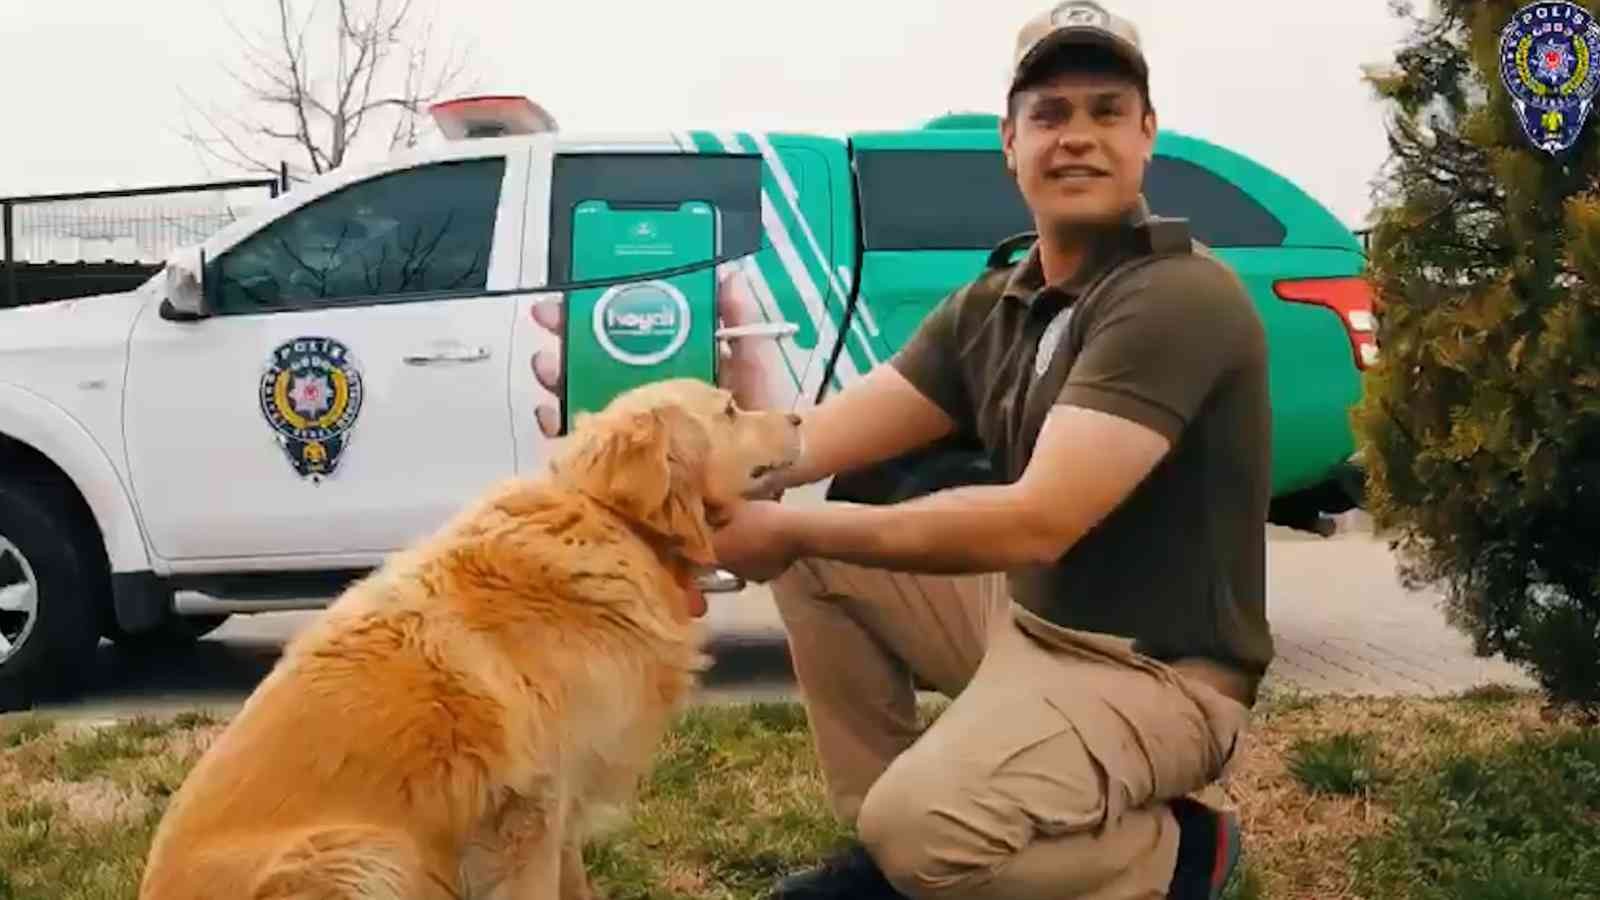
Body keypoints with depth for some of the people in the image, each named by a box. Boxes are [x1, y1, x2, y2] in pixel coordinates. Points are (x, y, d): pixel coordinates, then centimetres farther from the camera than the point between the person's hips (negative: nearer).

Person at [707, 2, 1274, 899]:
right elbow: (826, 434, -2)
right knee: (816, 559, 4)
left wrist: (791, 530, -26)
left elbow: (1037, 520, -30)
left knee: (922, 825, -30)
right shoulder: (992, 303, 6)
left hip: (1156, 670, -8)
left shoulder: (1182, 298, -21)